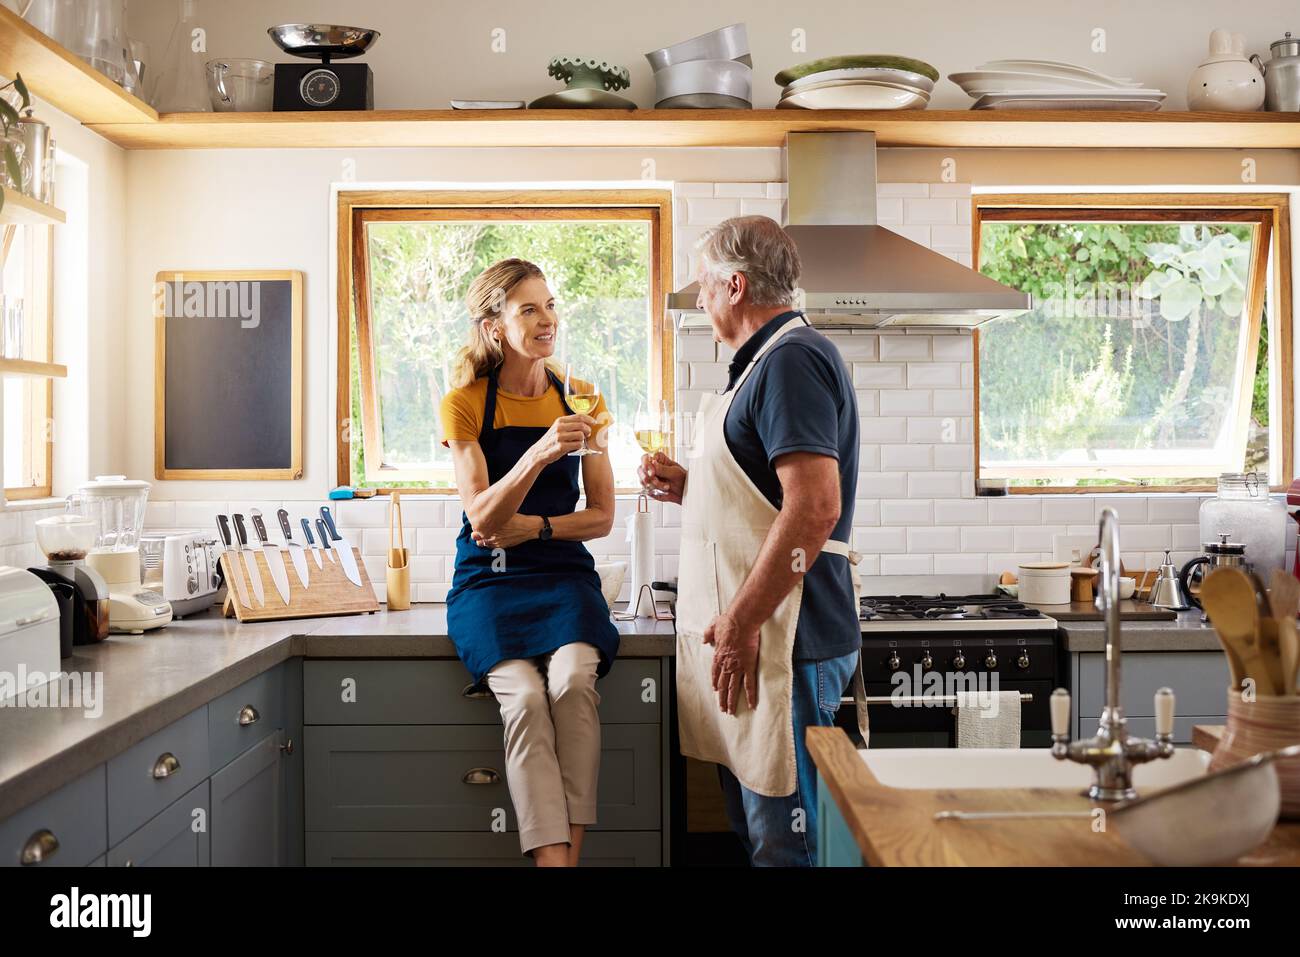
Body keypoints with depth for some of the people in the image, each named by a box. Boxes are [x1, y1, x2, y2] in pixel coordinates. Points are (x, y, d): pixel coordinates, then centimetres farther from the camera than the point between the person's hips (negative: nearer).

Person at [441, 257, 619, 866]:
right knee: (524, 695, -29)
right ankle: (551, 858, -29)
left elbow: (601, 518, 10)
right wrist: (539, 454, -29)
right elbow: (484, 519, -13)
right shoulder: (464, 403, -1)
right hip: (488, 581, -2)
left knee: (573, 680, -30)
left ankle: (568, 852, -25)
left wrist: (531, 526, -7)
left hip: (563, 572, 2)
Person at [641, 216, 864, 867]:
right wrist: (687, 487, 14)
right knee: (752, 827, 18)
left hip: (782, 640, -11)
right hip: (747, 639, 11)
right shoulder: (767, 362, 20)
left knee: (783, 842, -2)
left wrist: (741, 622, -22)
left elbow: (815, 504, -25)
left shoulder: (792, 359, -14)